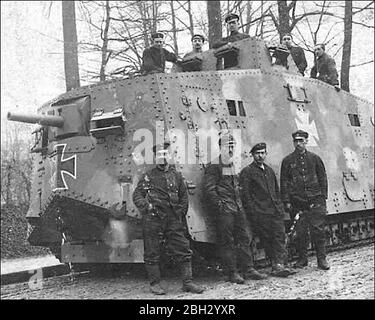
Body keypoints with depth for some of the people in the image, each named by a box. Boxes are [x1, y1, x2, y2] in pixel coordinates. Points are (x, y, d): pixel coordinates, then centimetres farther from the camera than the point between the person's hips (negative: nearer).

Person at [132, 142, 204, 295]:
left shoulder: (176, 175, 12)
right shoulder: (148, 176, 3)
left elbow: (184, 197, 18)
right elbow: (136, 195, 2)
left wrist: (181, 213, 8)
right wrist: (146, 206, -14)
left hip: (173, 219, 3)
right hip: (153, 219, -2)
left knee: (183, 249, 1)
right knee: (152, 253, 4)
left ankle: (187, 282, 10)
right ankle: (154, 284, 17)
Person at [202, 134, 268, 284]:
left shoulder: (233, 166, 18)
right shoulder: (214, 166, -6)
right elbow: (208, 190, -12)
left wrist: (239, 203, 17)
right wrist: (219, 205, -15)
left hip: (238, 208, 8)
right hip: (224, 210, -8)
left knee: (245, 238, 8)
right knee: (227, 242, -2)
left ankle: (248, 269, 15)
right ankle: (232, 273, 5)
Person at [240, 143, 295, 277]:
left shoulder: (269, 170, 20)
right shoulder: (247, 171, -1)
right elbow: (245, 194, -7)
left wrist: (280, 207, 16)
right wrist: (252, 212, -12)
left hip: (276, 211, 6)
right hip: (260, 213, -6)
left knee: (280, 237, -4)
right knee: (267, 240, -1)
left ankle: (279, 265, -6)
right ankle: (276, 265, 6)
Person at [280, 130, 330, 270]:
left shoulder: (314, 158, 9)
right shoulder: (287, 161, 6)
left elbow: (322, 178, 11)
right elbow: (284, 182, 5)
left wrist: (323, 196, 4)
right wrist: (286, 201, -1)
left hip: (315, 201, 0)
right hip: (297, 202, 0)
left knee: (318, 230, -1)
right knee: (300, 232, 3)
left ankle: (321, 259, 8)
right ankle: (302, 259, 15)